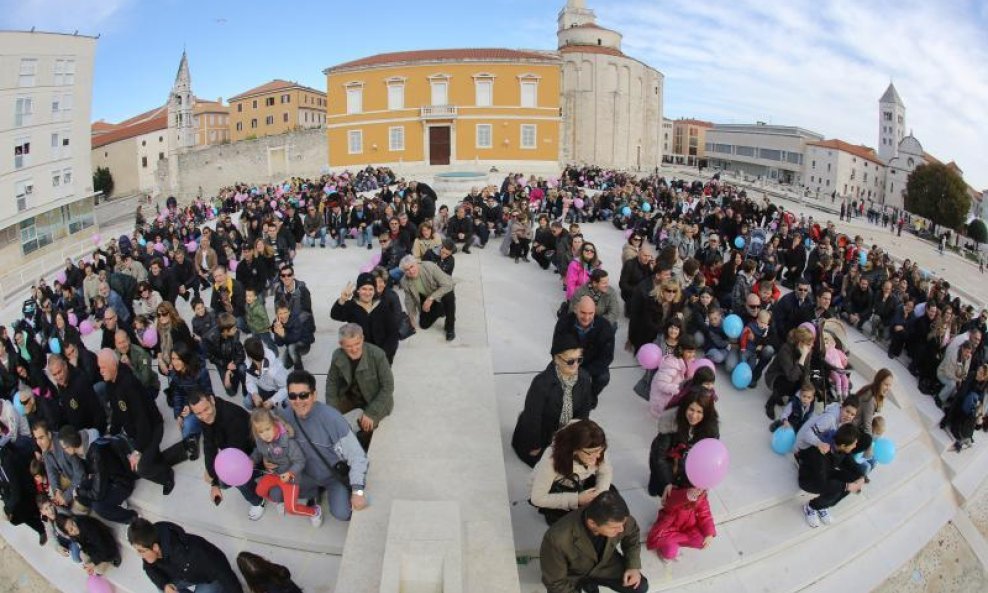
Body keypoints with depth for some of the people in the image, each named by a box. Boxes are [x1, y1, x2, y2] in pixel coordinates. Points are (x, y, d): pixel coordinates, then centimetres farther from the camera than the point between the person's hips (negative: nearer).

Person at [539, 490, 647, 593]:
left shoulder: (620, 518, -29)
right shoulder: (557, 539, -41)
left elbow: (632, 537, -2)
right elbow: (555, 583, -25)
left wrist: (634, 566, -12)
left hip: (604, 564, 3)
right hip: (572, 576, -3)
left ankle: (590, 582, 15)